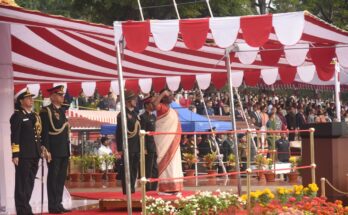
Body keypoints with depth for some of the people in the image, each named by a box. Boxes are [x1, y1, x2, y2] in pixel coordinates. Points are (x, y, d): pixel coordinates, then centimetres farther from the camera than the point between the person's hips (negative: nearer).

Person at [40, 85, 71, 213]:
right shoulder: (46, 111, -7)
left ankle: (58, 204, 16)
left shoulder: (63, 111, 16)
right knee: (53, 178, -3)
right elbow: (44, 132, -12)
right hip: (54, 151, -7)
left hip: (64, 151, 7)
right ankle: (53, 206, 1)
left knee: (61, 178, 10)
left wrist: (68, 149, 14)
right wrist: (46, 150, -17)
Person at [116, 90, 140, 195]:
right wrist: (120, 149, -15)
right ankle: (127, 191, -3)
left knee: (134, 170, 10)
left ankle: (132, 189, 17)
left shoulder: (135, 114, 17)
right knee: (127, 170, -5)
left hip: (136, 148, 8)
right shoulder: (122, 115, -8)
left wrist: (141, 147, 17)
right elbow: (119, 133, -11)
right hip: (127, 147, -8)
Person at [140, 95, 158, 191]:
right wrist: (144, 148, -19)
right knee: (148, 170, -4)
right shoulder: (143, 117, -10)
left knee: (155, 170, 12)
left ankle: (153, 189, 18)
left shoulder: (153, 117, 16)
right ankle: (147, 189, 1)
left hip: (154, 147, 9)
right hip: (148, 147, -9)